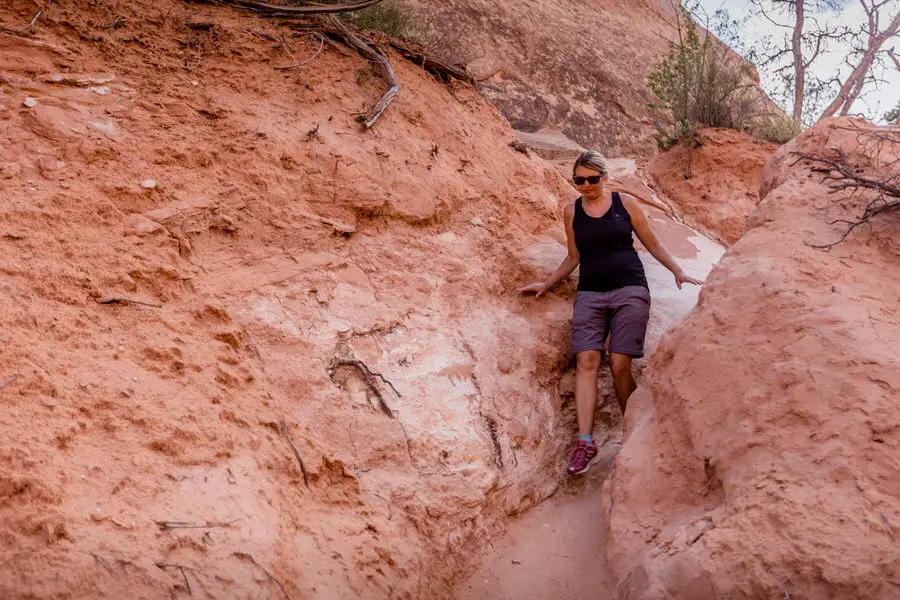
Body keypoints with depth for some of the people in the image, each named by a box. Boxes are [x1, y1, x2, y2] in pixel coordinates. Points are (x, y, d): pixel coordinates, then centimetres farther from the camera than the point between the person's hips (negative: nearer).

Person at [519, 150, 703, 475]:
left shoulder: (625, 202, 6)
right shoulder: (572, 211, 12)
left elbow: (652, 244, 13)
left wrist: (678, 271, 5)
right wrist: (546, 284, 18)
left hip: (629, 290, -2)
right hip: (590, 293, 2)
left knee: (619, 365, -11)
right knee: (586, 360, -15)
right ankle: (585, 442, -16)